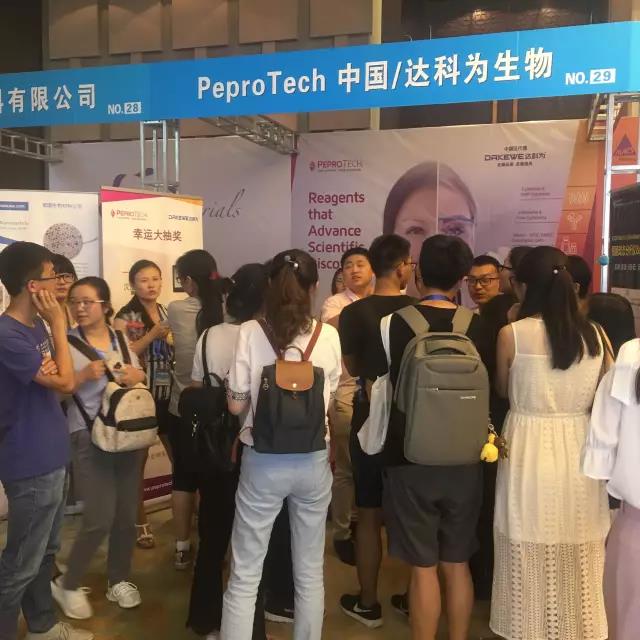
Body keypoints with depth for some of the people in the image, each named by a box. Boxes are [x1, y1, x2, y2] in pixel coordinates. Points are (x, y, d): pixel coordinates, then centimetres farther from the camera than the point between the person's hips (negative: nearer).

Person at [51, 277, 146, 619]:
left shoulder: (122, 338, 7)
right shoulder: (66, 342, -6)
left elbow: (140, 376, 13)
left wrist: (136, 376, -8)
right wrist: (84, 376, -23)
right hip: (92, 436, -4)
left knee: (127, 515, 10)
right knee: (100, 519, -8)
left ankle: (118, 580, 30)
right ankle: (67, 584, 16)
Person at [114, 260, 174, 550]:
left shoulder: (168, 312, 8)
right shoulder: (125, 317, -6)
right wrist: (152, 335, -21)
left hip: (169, 395, 4)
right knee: (138, 461, 8)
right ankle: (141, 522, 22)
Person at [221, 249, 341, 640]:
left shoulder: (250, 332, -9)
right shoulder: (329, 335, -5)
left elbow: (236, 404, -4)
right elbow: (330, 401, 6)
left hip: (263, 461, -2)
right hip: (313, 461, 2)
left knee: (245, 576, 10)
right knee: (310, 574, 17)